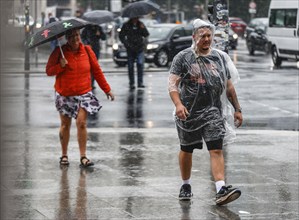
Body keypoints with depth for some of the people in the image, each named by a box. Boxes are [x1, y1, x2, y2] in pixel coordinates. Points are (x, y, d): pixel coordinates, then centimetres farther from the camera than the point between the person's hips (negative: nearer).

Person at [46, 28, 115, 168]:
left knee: (81, 122, -12)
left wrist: (107, 89, 8)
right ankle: (64, 155, 24)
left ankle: (83, 157, -8)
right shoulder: (59, 52, -5)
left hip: (83, 94, 0)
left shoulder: (87, 51, 0)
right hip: (64, 95, 0)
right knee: (65, 124, 9)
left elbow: (97, 71, 7)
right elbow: (49, 71, -3)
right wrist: (60, 66, -23)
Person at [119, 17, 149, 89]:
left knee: (140, 63, -14)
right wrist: (126, 43, -5)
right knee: (130, 66, 1)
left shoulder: (140, 24, 6)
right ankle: (131, 83, 9)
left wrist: (143, 29, -15)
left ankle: (140, 82, -11)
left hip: (139, 48, 0)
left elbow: (146, 34, 4)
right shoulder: (126, 25, 1)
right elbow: (121, 36, 6)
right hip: (130, 49, 0)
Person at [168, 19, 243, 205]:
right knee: (186, 150, 12)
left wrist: (237, 109, 13)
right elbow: (173, 83, -9)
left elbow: (229, 86, 15)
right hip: (188, 112, -1)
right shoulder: (183, 57, -1)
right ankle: (186, 186, 30)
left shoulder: (220, 57, 9)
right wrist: (178, 104, -25)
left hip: (213, 111, 1)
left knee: (216, 150, -12)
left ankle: (221, 190, -22)